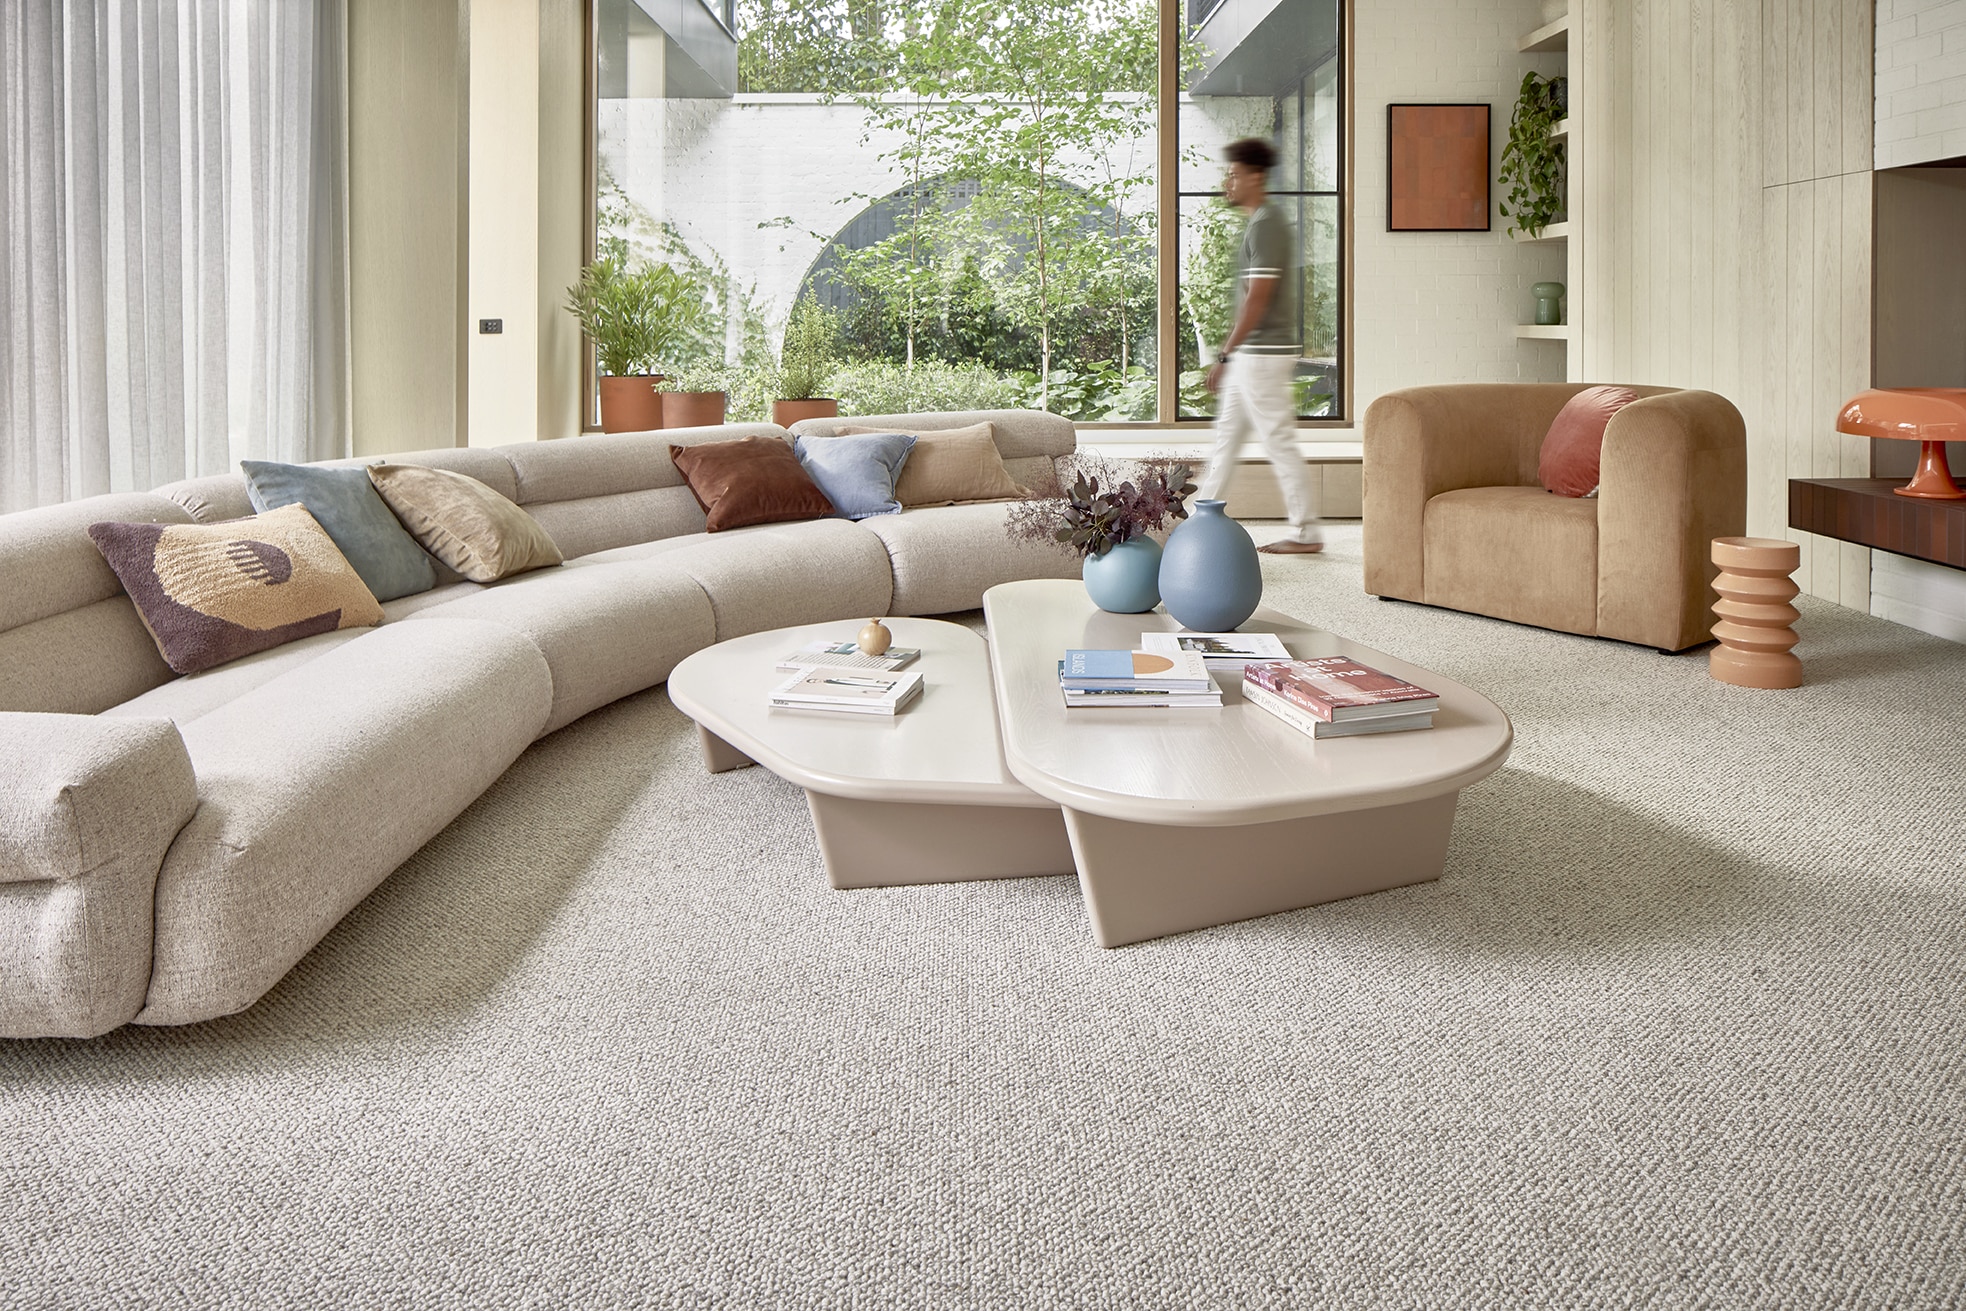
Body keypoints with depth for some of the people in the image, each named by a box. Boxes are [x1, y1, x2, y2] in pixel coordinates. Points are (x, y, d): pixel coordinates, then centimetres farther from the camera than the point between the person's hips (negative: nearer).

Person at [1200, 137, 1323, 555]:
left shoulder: (1265, 226, -16)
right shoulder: (1263, 222, 16)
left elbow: (1256, 300, -21)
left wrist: (1224, 355, -18)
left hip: (1263, 353, -11)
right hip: (1252, 353, 11)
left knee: (1279, 442, -5)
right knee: (1227, 433, 14)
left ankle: (1306, 532, 2)